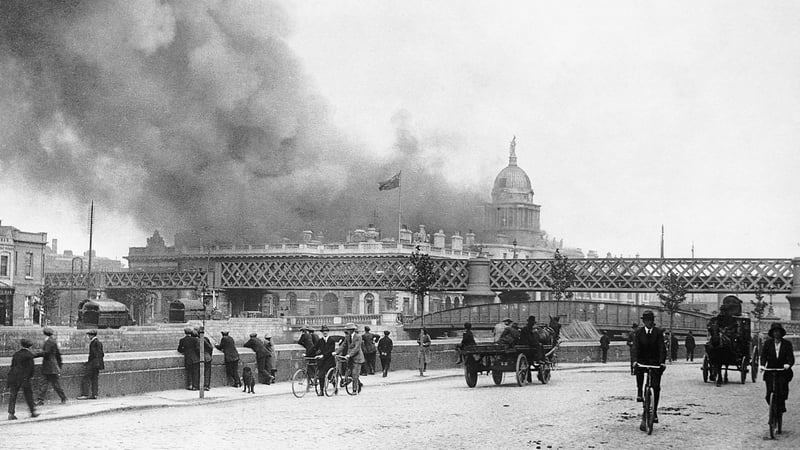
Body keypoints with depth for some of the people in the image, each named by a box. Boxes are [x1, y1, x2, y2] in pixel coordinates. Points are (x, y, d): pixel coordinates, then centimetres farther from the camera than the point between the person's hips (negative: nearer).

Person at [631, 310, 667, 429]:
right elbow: (636, 348, -10)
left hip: (655, 362, -1)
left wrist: (662, 361, -26)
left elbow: (662, 347, -11)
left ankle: (655, 412, 3)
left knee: (656, 386, -6)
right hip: (643, 360, 1)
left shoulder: (659, 332, -3)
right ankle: (639, 392, -15)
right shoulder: (639, 333, 0)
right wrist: (636, 360, -26)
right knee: (638, 369, -33)